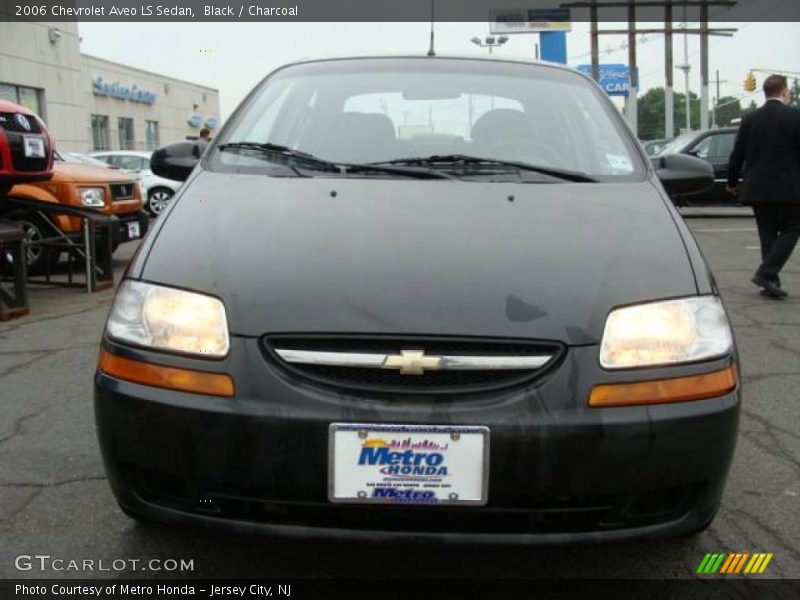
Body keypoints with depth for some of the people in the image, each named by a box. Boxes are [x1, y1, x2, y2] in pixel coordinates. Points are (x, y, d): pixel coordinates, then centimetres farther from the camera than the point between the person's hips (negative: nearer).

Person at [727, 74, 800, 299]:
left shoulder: (750, 118, 3)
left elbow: (737, 154, 4)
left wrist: (732, 182, 17)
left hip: (757, 188, 4)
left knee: (768, 234, 12)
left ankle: (771, 281, 12)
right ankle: (766, 273, -9)